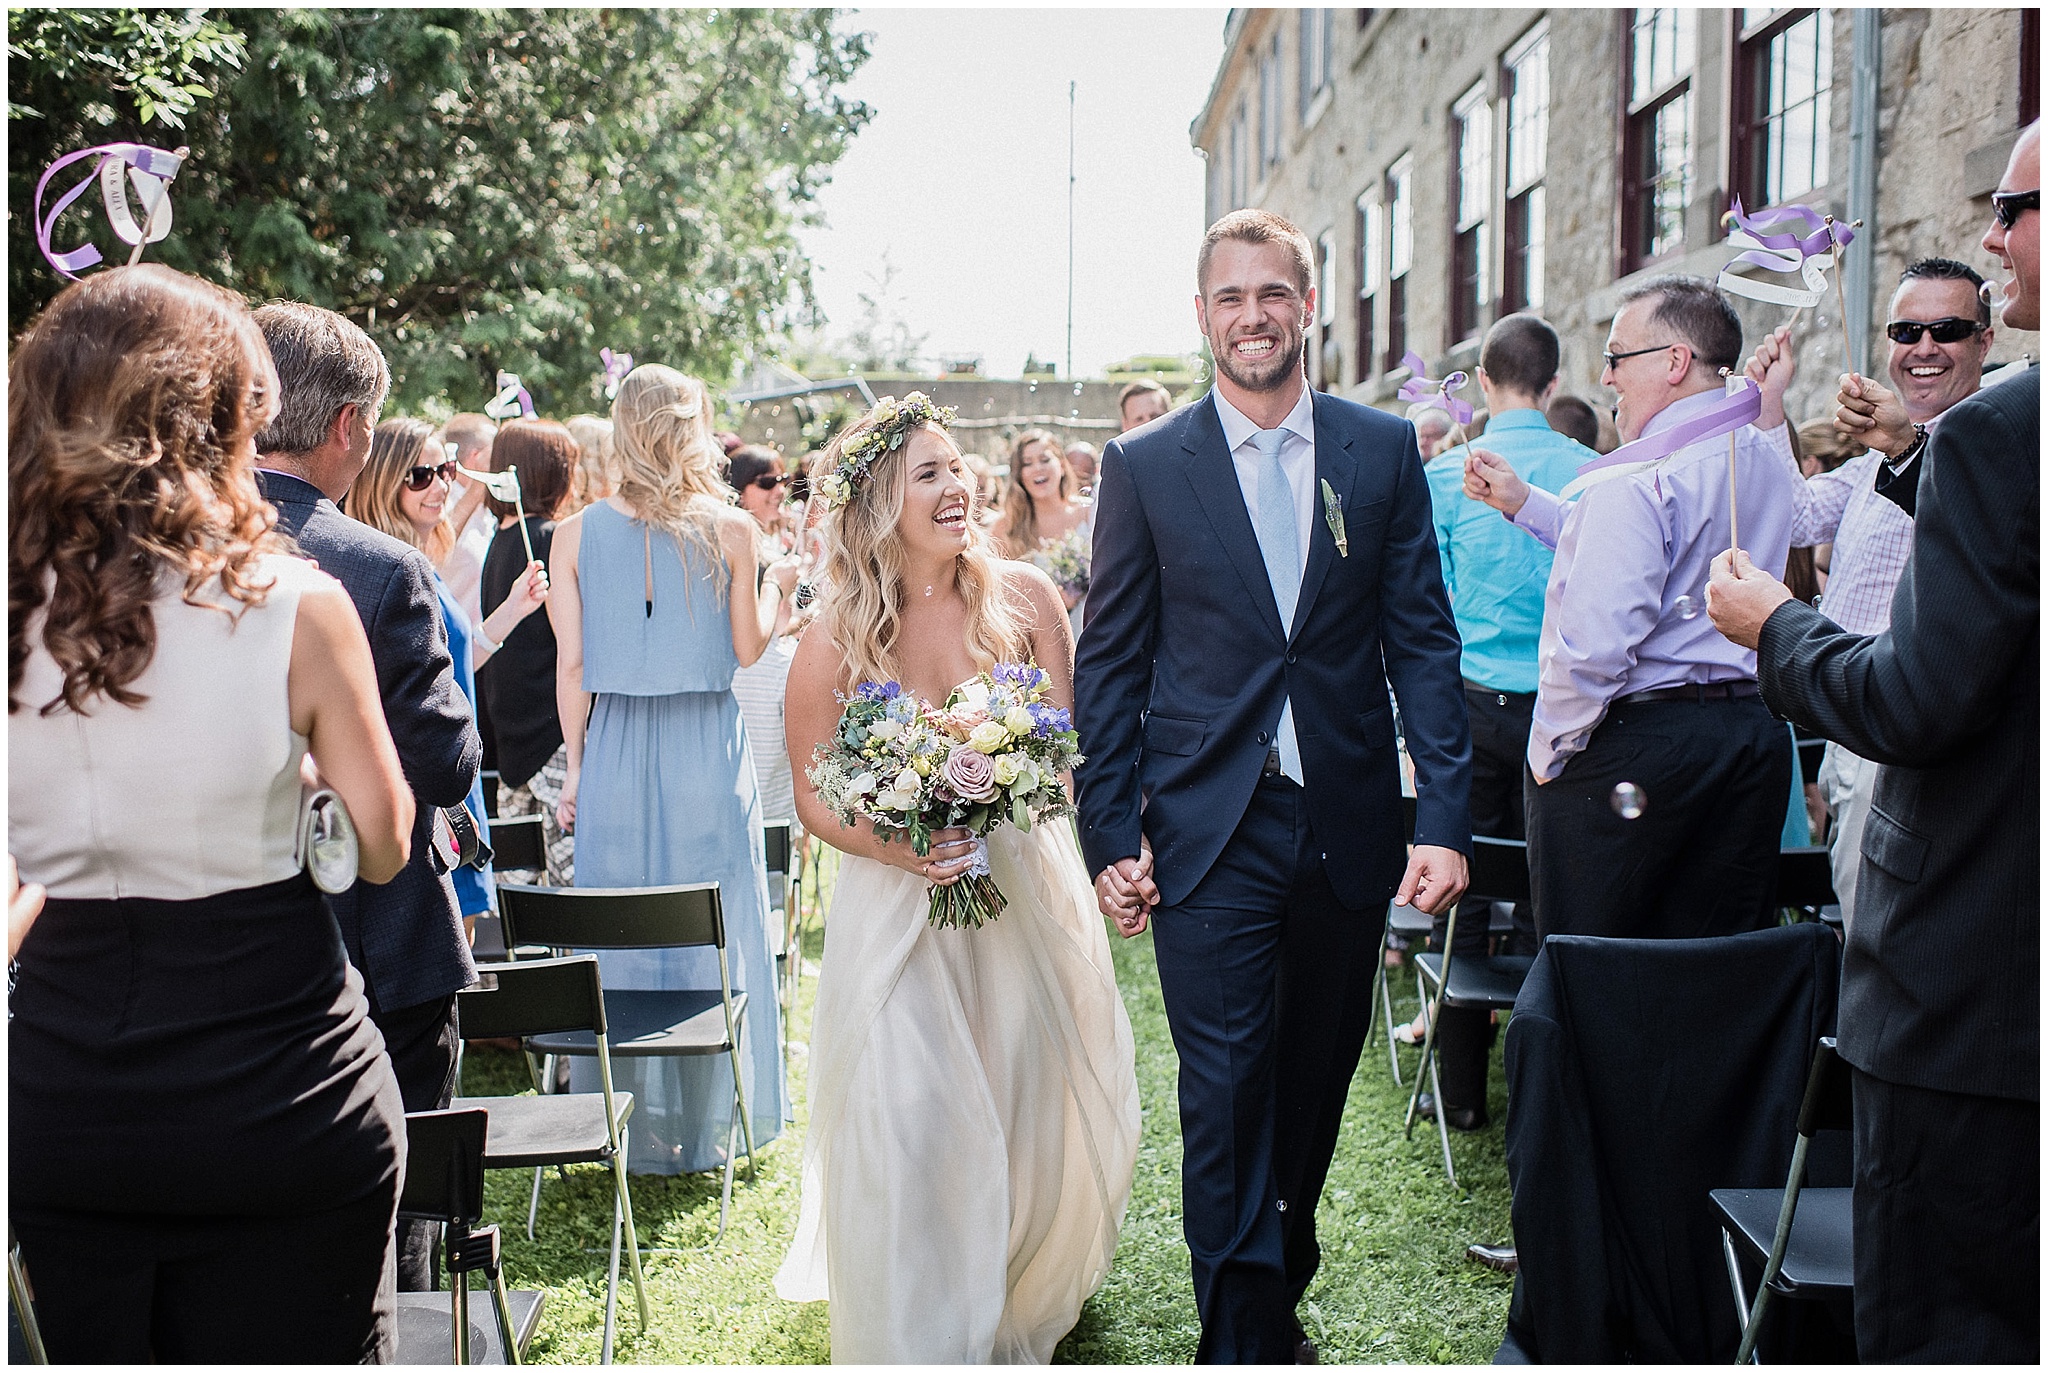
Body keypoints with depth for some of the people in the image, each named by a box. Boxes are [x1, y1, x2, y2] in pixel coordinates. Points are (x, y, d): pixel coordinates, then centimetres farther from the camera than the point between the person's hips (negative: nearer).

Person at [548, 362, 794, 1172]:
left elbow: (572, 666, 0)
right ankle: (708, 1126, 21)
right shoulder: (730, 531, -7)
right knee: (712, 930, 11)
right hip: (707, 750, -1)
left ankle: (634, 1128, 22)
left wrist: (575, 768, 9)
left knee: (619, 934, 12)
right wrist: (779, 587, 19)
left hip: (615, 751, 1)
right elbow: (748, 648, 1)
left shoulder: (575, 535, -2)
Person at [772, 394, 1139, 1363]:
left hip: (1025, 889, 2)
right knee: (908, 1128, -3)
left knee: (1040, 1115, 12)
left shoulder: (1023, 598, -7)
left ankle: (1028, 1304, 40)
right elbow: (814, 800, -4)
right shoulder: (835, 640, -10)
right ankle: (923, 1338, 19)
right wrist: (901, 847, -21)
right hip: (897, 908, -2)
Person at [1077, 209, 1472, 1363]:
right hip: (1210, 833, -2)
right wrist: (1111, 837, -4)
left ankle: (1282, 1271, 39)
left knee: (1317, 1079, 16)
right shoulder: (1144, 466, 1)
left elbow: (1424, 641, 3)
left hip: (1348, 825, 2)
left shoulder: (1385, 451, 4)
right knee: (1225, 1094, -3)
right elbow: (1110, 664, 2)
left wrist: (1447, 817, -5)